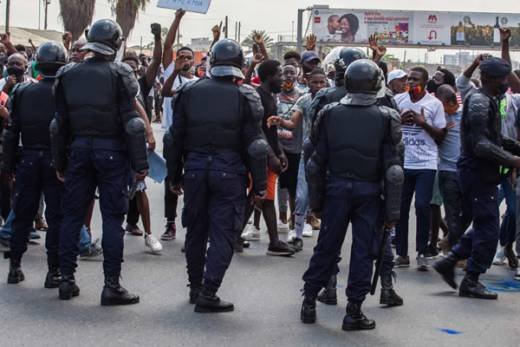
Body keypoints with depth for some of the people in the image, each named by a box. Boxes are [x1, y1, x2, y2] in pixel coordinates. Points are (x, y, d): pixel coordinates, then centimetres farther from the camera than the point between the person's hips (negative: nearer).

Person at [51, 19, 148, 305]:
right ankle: (112, 285, -1)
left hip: (79, 149, 4)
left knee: (72, 215, 11)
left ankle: (67, 281, 14)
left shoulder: (68, 75, 5)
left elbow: (59, 123, 7)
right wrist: (140, 163, -7)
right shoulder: (119, 74, -7)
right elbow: (131, 122, -11)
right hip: (112, 151, -4)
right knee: (112, 217, 0)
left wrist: (60, 161, 14)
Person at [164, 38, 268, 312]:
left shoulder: (190, 91, 3)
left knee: (196, 229, 16)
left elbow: (174, 138, 6)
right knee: (223, 233, 1)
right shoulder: (245, 96, -6)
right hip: (229, 171, -3)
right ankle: (207, 294, -5)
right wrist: (259, 184, 1)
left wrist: (174, 175, 15)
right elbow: (254, 145, -6)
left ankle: (195, 287, 28)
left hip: (195, 166, 3)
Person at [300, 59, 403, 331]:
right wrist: (392, 210, -2)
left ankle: (309, 302, 18)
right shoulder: (385, 118, -7)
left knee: (326, 247, 12)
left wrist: (316, 198, 11)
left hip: (335, 187, 2)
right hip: (369, 191, -2)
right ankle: (354, 312, 8)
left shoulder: (330, 114, -1)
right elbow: (392, 168, -7)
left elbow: (317, 161, 2)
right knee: (363, 252, 5)